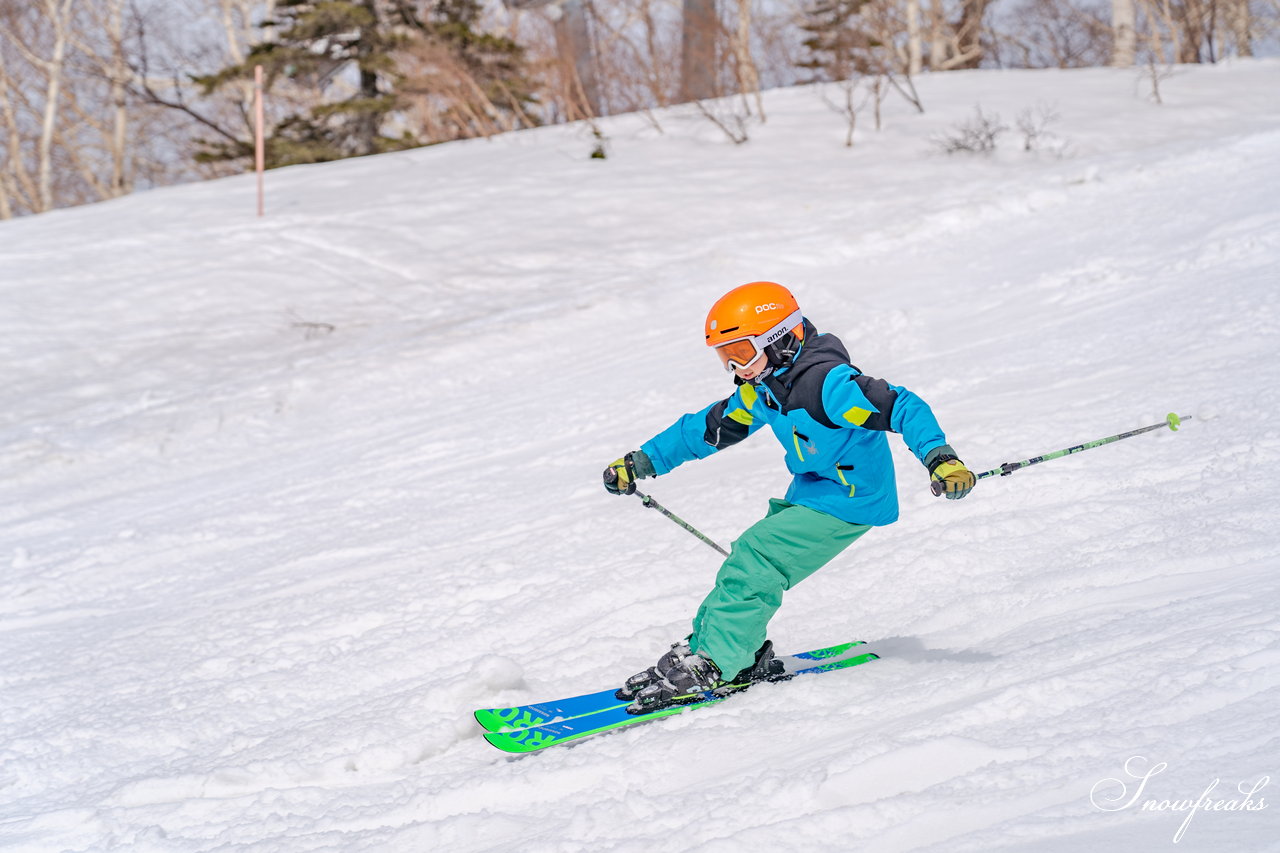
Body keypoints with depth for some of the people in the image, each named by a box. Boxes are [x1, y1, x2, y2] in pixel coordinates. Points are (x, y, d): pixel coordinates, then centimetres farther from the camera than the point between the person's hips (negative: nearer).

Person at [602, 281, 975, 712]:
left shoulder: (827, 381, -24)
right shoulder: (762, 389, 4)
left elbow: (900, 407, -30)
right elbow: (709, 426, 16)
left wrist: (938, 456, -43)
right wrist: (645, 460, 16)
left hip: (849, 501, -9)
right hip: (808, 495, 9)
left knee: (753, 562, -16)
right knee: (749, 563, 3)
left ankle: (709, 665, -15)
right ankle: (745, 657, 11)